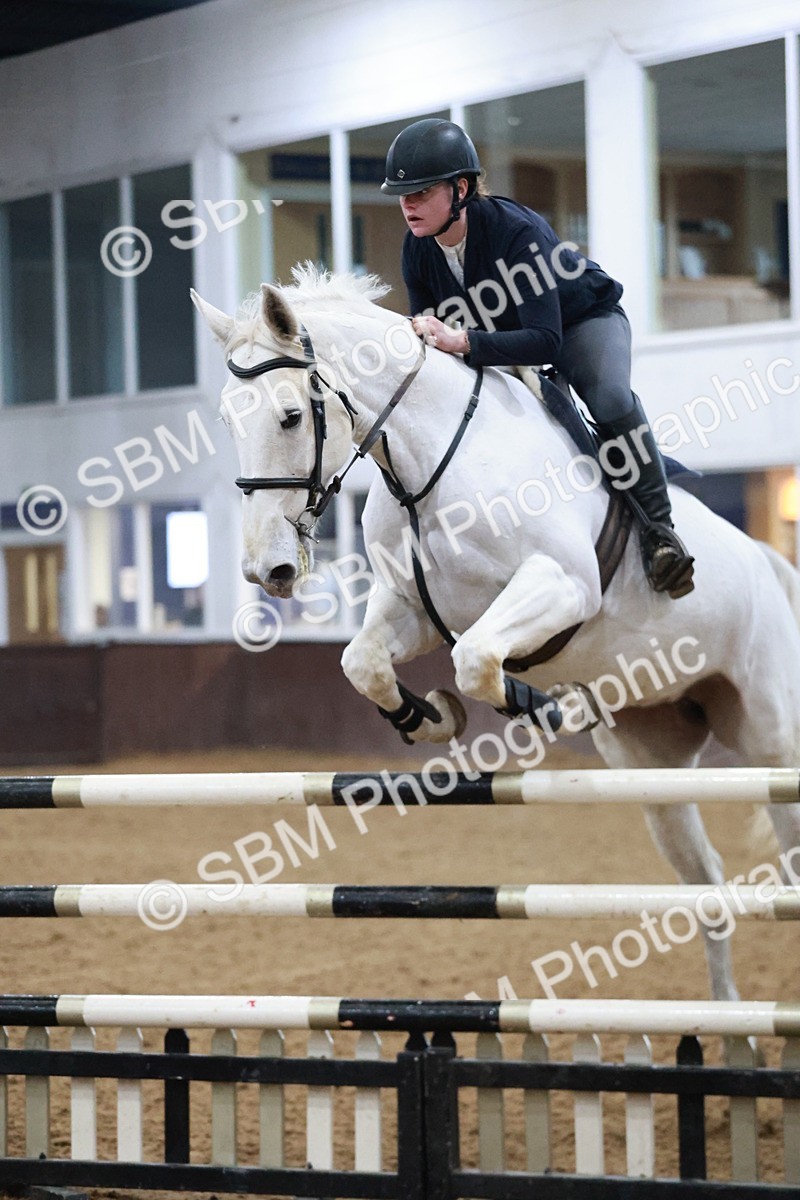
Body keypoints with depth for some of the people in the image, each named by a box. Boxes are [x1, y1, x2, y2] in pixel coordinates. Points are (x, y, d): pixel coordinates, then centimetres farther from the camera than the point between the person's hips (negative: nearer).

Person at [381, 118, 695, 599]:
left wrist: (461, 341, -51)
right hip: (503, 338, 7)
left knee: (610, 398, -34)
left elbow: (545, 341, -42)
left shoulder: (514, 229, -36)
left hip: (583, 320, -7)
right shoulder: (418, 251, -16)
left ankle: (658, 528, -23)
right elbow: (431, 335, -3)